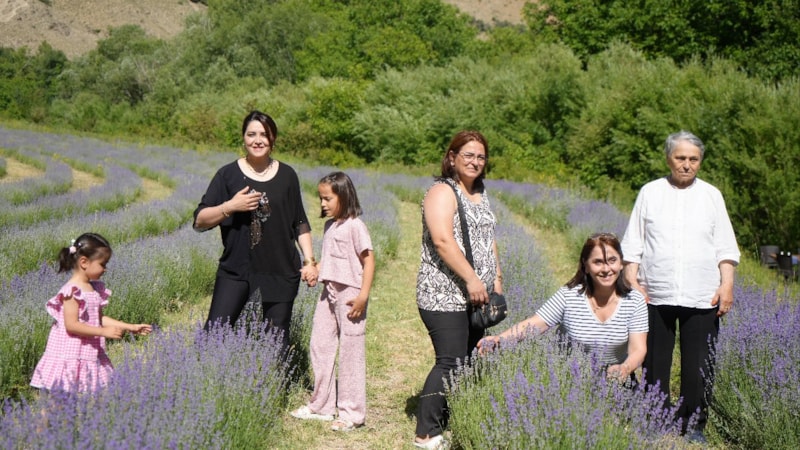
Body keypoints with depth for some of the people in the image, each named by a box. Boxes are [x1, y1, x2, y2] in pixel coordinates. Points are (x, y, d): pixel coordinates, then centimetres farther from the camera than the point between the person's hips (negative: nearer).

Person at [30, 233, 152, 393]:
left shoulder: (96, 288, 10)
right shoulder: (72, 290, -16)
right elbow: (71, 325, -21)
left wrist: (130, 327, 12)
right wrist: (104, 332, -23)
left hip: (91, 355, 8)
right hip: (71, 355, -8)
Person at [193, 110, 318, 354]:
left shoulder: (287, 175, 6)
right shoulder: (228, 174, 1)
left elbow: (300, 224, 12)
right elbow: (199, 221, -1)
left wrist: (309, 260, 3)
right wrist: (230, 206, -15)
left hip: (280, 272, 1)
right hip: (235, 271, -1)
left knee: (277, 342, 5)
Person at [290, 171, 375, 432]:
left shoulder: (354, 226, -10)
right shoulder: (329, 226, 14)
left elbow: (368, 260, -13)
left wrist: (363, 296, -19)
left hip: (349, 294, -9)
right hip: (329, 293, 9)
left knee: (350, 351, -3)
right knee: (320, 346, 12)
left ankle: (352, 413, 5)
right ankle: (321, 406, 24)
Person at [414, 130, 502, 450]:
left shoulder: (481, 194, 19)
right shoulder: (442, 192, -9)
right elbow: (443, 240, -20)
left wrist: (497, 278, 17)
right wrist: (471, 279, -22)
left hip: (476, 297, 9)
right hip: (445, 296, -9)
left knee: (469, 362, 9)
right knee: (450, 363, -12)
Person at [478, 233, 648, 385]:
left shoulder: (634, 301, -5)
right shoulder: (568, 296, -7)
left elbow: (638, 349, -12)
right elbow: (531, 325, -11)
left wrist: (625, 368, -35)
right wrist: (498, 339, -29)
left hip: (619, 385, 2)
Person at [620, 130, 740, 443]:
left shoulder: (711, 195, 10)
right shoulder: (650, 193, 7)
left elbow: (725, 248, 10)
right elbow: (632, 244, 8)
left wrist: (727, 284, 0)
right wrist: (633, 282, -2)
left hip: (702, 298, 0)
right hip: (656, 296, 0)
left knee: (699, 365, 1)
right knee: (655, 363, 5)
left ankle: (694, 425, 15)